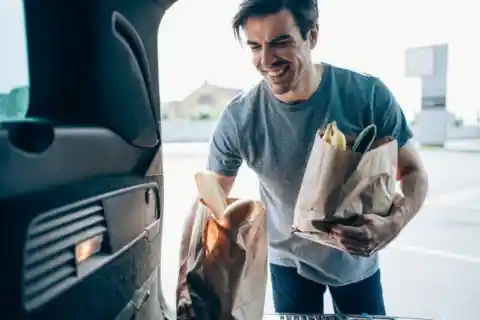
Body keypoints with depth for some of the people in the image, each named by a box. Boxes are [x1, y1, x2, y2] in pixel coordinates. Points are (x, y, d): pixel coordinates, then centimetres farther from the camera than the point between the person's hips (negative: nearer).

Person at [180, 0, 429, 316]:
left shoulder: (368, 95, -22)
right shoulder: (237, 119, -22)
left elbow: (413, 171, -12)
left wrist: (394, 223, -32)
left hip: (357, 260, 1)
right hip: (289, 262, 0)